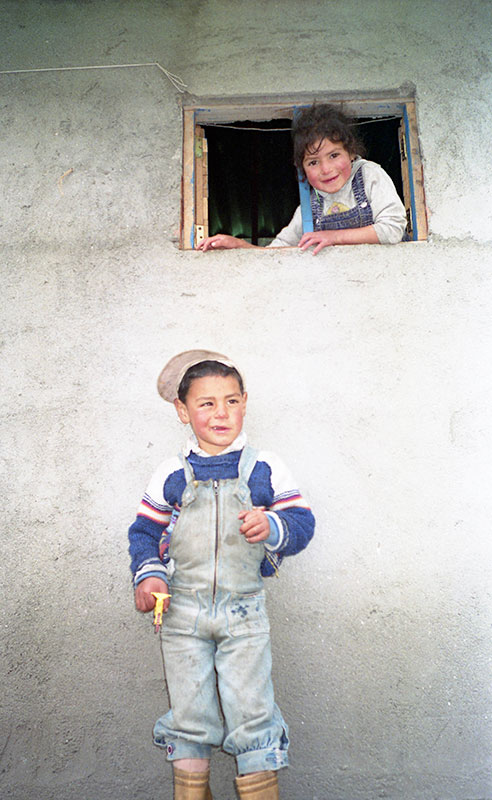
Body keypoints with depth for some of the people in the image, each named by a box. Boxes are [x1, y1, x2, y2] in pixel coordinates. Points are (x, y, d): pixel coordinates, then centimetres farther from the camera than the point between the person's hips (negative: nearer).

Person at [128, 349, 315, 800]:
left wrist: (272, 527, -22)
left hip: (244, 613, -1)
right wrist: (148, 574, -9)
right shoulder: (171, 475, 1)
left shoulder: (265, 468, -2)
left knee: (251, 713, 5)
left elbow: (302, 522, -1)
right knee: (188, 715, 13)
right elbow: (146, 530, 8)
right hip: (183, 613, 2)